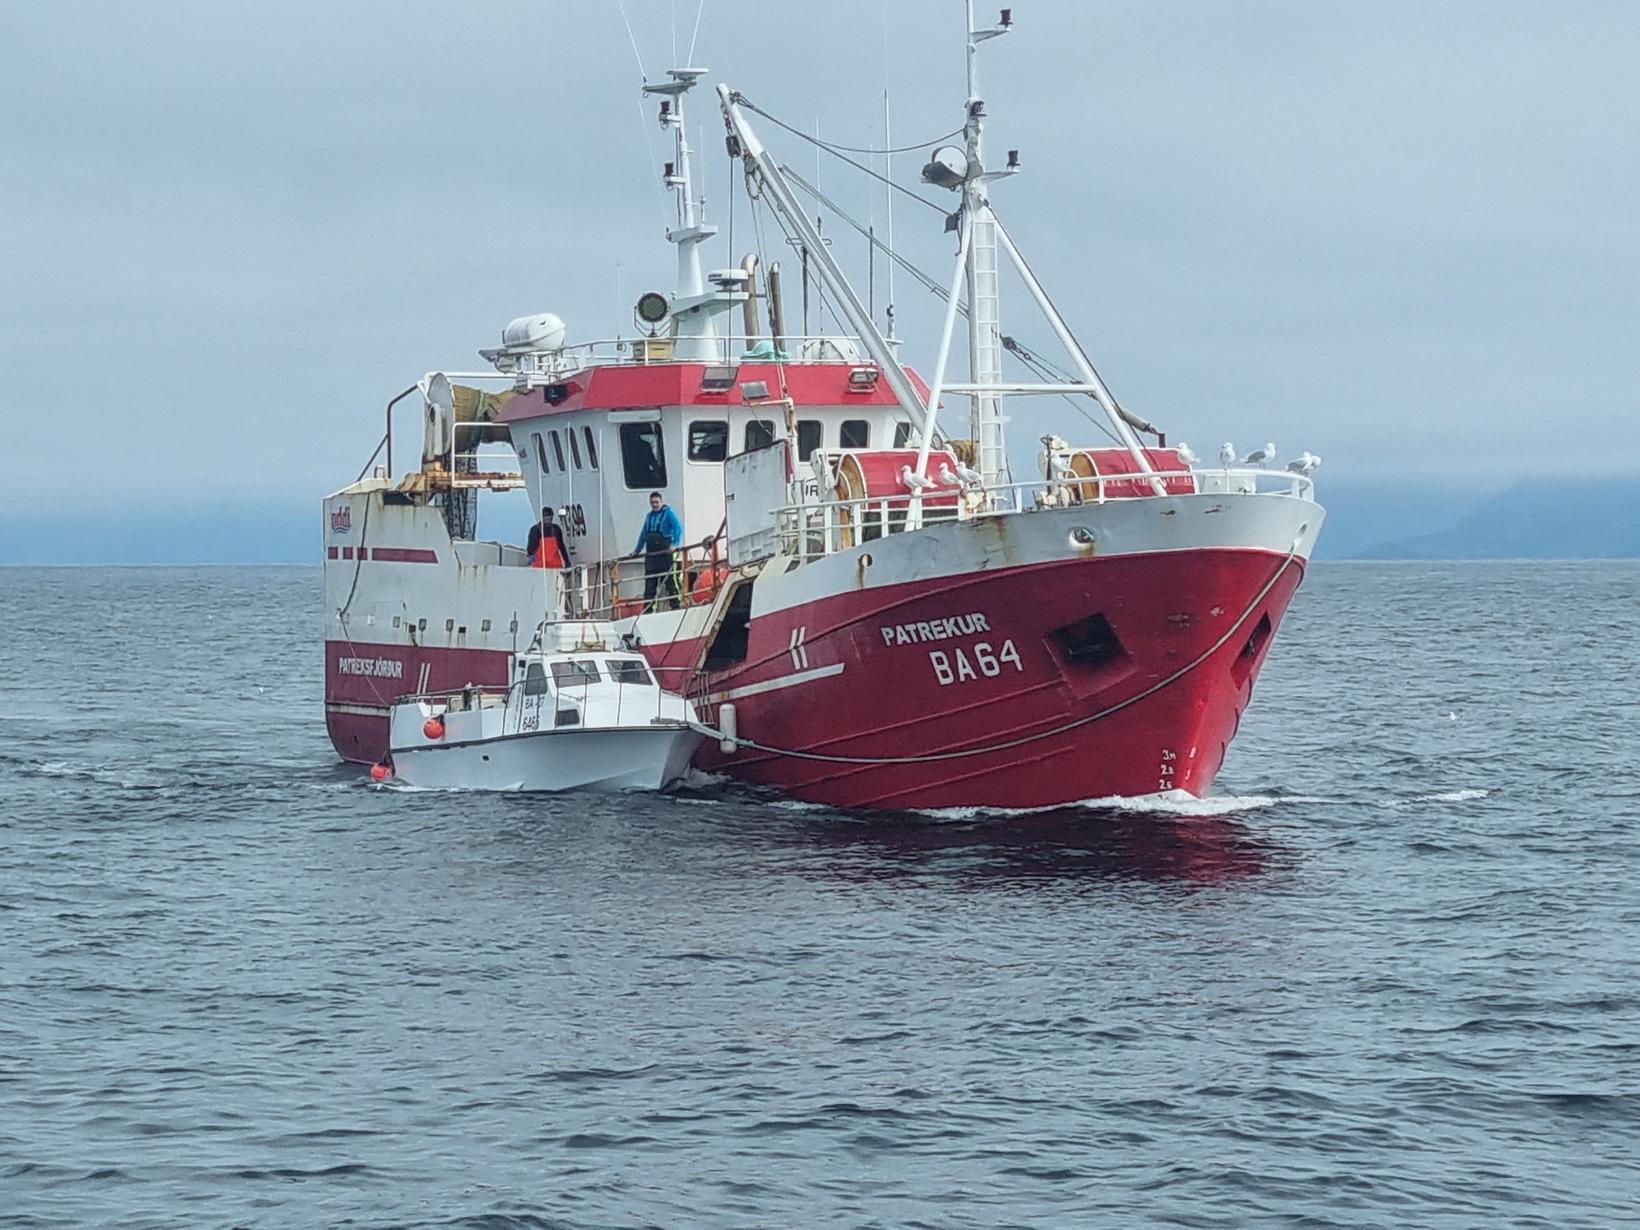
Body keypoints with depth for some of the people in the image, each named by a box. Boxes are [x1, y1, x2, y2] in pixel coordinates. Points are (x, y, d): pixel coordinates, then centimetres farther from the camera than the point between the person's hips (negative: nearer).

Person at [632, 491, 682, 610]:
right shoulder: (649, 516, 20)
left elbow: (678, 528, -12)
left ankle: (675, 606, -5)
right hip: (650, 554, 6)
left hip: (664, 552, -6)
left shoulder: (668, 513, -1)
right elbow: (643, 534, 29)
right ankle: (647, 609, 4)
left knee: (669, 581, -6)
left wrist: (674, 544, -24)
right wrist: (637, 550, 28)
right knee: (649, 583, 3)